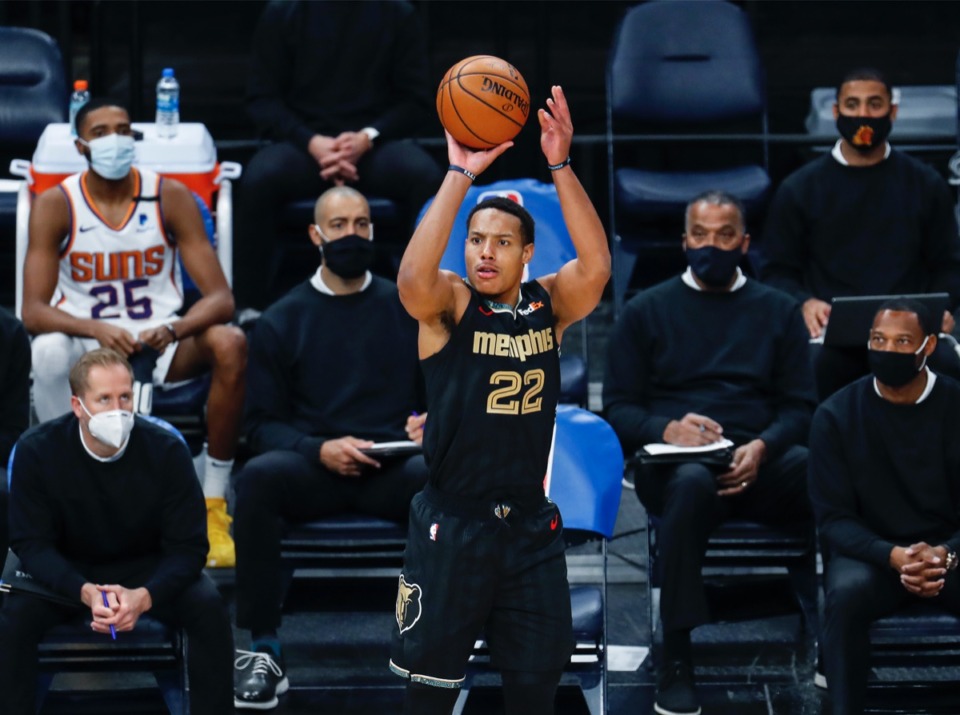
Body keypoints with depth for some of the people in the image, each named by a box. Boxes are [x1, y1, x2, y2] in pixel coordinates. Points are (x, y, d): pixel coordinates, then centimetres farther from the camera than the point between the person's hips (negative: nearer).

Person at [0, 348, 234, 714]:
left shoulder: (166, 449, -19)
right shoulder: (36, 450, -19)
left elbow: (188, 545, -16)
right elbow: (31, 543, -16)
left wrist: (144, 597, -36)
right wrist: (85, 592, -34)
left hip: (148, 567, 0)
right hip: (67, 571, 0)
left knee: (209, 609, -27)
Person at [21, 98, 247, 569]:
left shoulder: (170, 197, -7)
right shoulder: (56, 206, -8)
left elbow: (220, 297, -11)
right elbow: (33, 312, -15)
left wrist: (172, 330, -32)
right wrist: (95, 329, -34)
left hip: (160, 341, 1)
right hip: (87, 343, -1)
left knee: (231, 344, -30)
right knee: (48, 351, -37)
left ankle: (214, 507, -21)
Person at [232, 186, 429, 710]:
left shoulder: (407, 310, 13)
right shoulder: (281, 321, 11)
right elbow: (263, 425, 7)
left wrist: (430, 425, -11)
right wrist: (319, 449, -12)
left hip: (391, 471, 0)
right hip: (312, 469, 0)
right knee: (258, 476, -34)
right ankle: (264, 653, -28)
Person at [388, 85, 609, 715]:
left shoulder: (550, 305, 1)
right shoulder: (450, 305, -7)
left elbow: (597, 266, -18)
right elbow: (413, 276, -30)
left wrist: (561, 167, -27)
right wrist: (460, 175, -34)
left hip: (531, 526, 3)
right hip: (452, 526, -3)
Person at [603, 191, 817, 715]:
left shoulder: (777, 311, 20)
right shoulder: (647, 311, 16)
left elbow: (799, 407, 12)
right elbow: (618, 408, 9)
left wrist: (763, 448, -11)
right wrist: (667, 429, -13)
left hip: (760, 462, 2)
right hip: (673, 461, -2)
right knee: (692, 484, -41)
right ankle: (675, 662, -37)